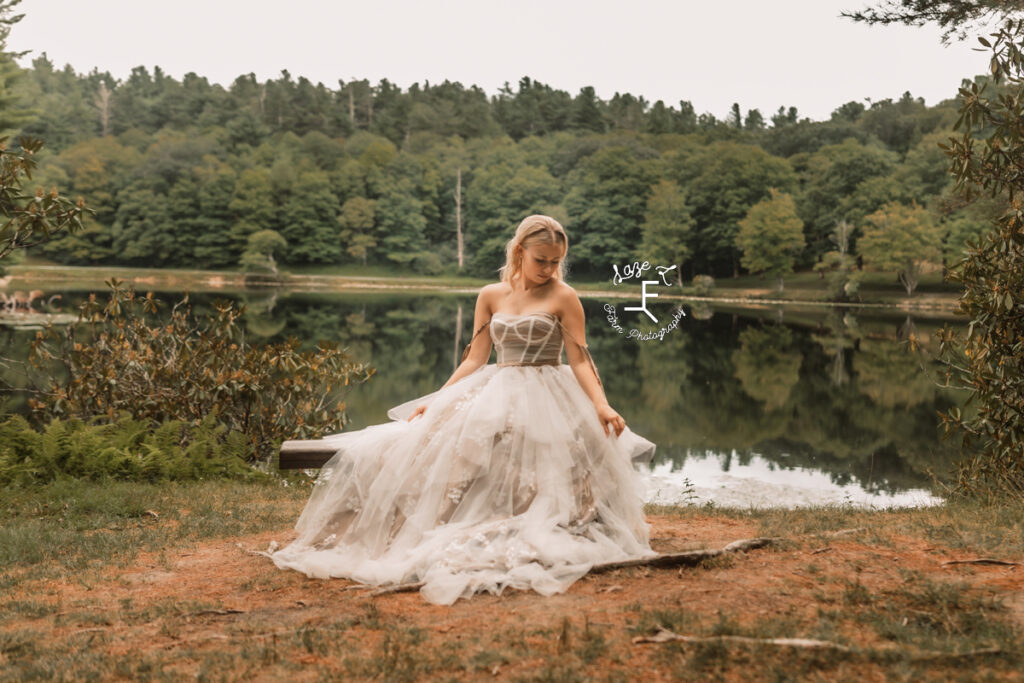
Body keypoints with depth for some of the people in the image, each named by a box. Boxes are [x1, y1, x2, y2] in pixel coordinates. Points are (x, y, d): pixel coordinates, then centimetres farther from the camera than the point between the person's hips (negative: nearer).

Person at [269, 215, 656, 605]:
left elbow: (579, 361, -4)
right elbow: (475, 360, 11)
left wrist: (602, 405, -19)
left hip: (546, 399, -3)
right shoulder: (491, 296, 10)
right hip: (494, 394, 3)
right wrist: (435, 399, 5)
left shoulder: (563, 298, 1)